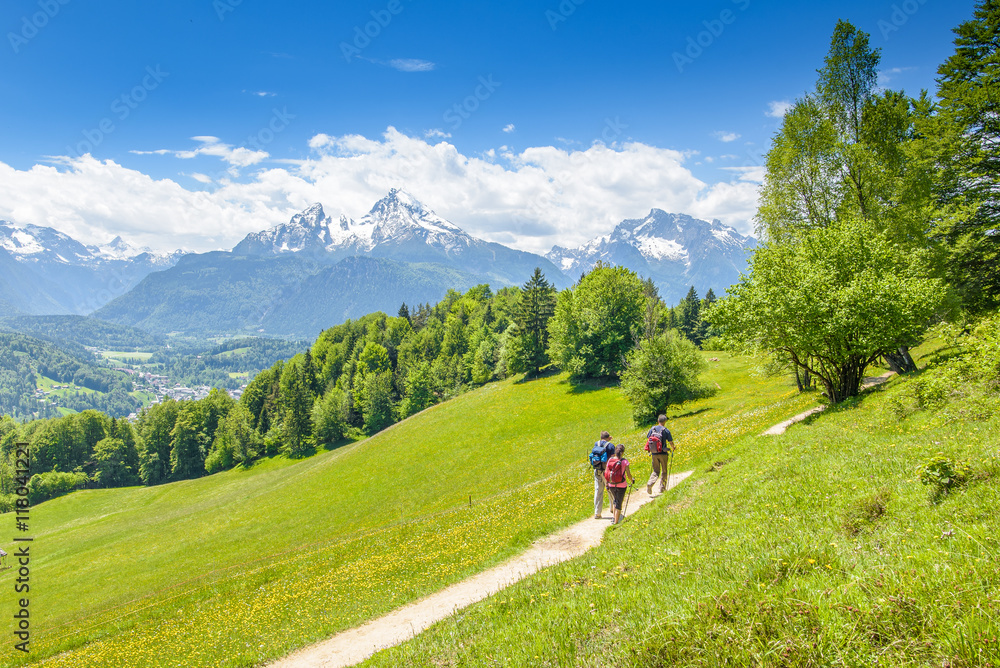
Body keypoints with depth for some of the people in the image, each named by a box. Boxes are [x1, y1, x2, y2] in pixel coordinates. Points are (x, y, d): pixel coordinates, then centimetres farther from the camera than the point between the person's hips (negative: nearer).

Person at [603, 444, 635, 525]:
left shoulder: (610, 460, -4)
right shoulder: (624, 461, -13)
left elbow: (606, 473, 0)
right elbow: (628, 475, -10)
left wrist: (607, 484, 14)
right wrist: (632, 480, 11)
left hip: (611, 485, 4)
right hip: (621, 486, -4)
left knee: (615, 499, 27)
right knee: (619, 502, 9)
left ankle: (614, 517, 25)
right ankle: (616, 521, 12)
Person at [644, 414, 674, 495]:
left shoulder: (652, 429, 2)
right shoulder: (666, 430, -8)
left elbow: (647, 439, 8)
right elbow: (671, 442, -4)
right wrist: (672, 449, 18)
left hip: (654, 454, 3)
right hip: (663, 454, -3)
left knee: (656, 471, 11)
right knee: (664, 471, 15)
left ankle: (650, 484, -13)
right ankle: (662, 488, 17)